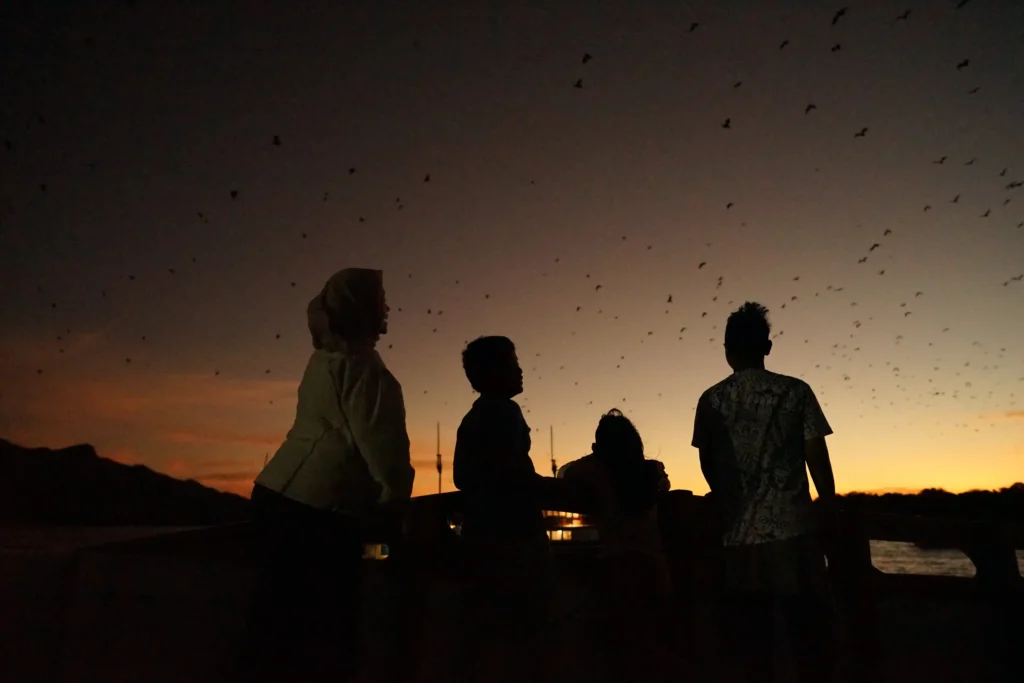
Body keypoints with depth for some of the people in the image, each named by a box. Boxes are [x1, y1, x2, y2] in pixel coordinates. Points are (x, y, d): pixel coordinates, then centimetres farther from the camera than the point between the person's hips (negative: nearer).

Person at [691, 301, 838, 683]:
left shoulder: (711, 401, 3)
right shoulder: (796, 392, -2)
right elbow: (817, 459, -2)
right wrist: (830, 509, 14)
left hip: (739, 536, 2)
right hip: (792, 530, -1)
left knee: (752, 633, 10)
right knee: (809, 629, 10)